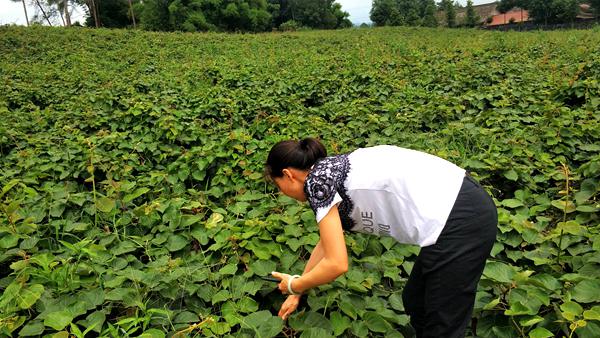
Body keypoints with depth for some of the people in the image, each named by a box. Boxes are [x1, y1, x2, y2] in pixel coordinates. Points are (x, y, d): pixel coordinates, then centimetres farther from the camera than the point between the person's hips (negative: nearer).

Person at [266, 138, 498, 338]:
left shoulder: (316, 180, -8)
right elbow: (326, 243, 30)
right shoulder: (331, 170, 19)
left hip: (459, 223, -9)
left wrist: (294, 285, 10)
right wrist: (296, 294, 39)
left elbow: (336, 264, -10)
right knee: (415, 302, 24)